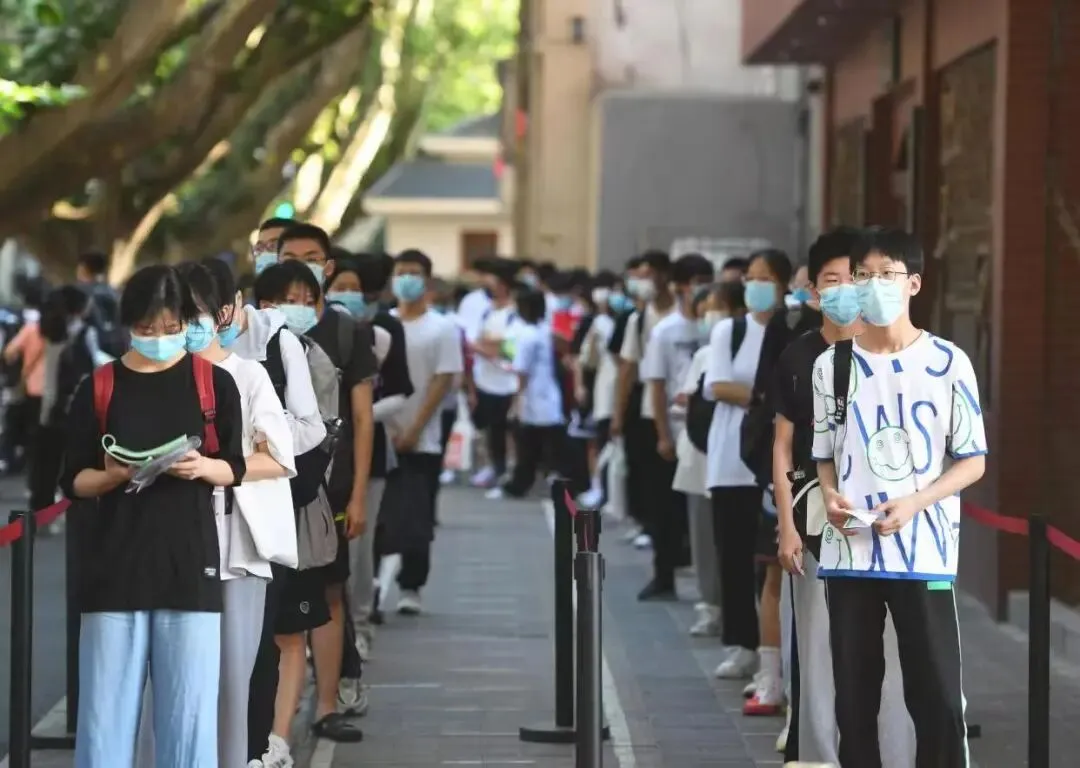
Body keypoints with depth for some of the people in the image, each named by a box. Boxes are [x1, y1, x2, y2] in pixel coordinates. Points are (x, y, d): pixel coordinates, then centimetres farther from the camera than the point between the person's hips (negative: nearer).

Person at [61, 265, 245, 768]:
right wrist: (111, 475, -16)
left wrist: (202, 467, -14)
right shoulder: (98, 388, 3)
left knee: (189, 701, 0)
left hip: (188, 558, 0)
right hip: (115, 559, 0)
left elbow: (234, 469, 7)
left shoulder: (214, 383, 3)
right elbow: (72, 480, 4)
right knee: (106, 700, 1)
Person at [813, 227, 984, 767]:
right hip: (849, 553, 3)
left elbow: (973, 460, 1)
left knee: (938, 698, -4)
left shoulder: (947, 362, -1)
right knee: (854, 696, 6)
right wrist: (830, 497, -6)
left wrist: (914, 501, -14)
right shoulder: (832, 365, 8)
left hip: (924, 553, -3)